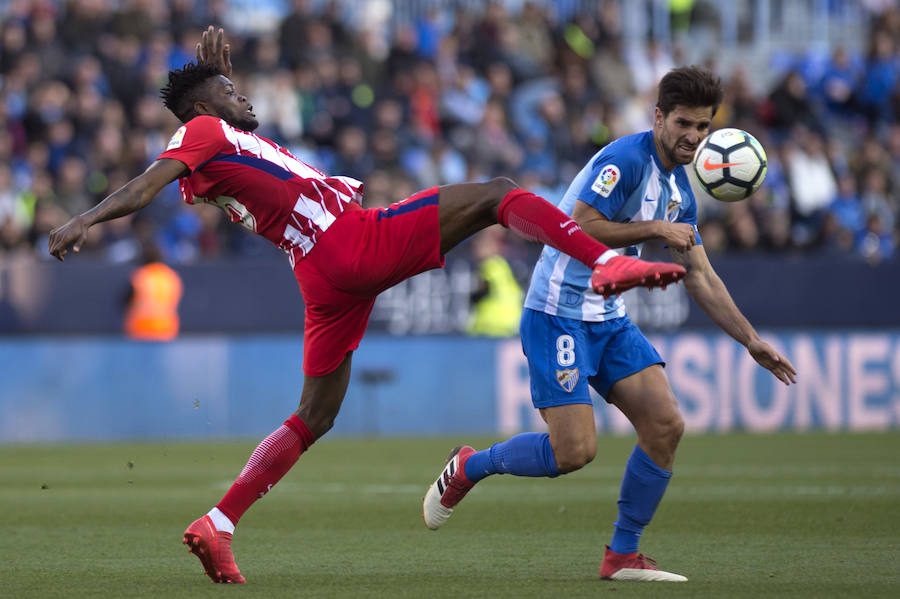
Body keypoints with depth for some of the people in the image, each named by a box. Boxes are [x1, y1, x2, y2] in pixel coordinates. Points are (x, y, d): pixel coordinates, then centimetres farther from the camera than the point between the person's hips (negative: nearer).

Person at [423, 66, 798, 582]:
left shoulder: (680, 191, 12)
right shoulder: (626, 159, -15)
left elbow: (701, 278, 19)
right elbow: (580, 227, -24)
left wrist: (752, 341, 16)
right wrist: (656, 228, -20)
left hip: (610, 320, 8)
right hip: (558, 314, -8)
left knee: (666, 424, -6)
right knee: (575, 450, -14)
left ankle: (623, 555, 5)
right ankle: (469, 467, 12)